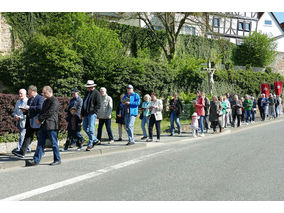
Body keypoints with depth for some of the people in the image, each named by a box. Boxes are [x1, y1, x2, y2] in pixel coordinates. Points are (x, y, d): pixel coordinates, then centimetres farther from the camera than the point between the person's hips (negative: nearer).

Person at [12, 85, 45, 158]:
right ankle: (22, 152, -2)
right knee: (27, 137, 2)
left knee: (40, 138, 4)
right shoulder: (29, 99, 20)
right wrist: (25, 111, 4)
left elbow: (40, 108, -23)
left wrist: (29, 107, -19)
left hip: (36, 122, -8)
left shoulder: (40, 98, -7)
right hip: (30, 122, 8)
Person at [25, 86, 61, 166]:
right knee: (40, 143, 6)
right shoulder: (45, 101, 20)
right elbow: (42, 111, 23)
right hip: (44, 125, 8)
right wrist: (39, 119, 3)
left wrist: (40, 119, -9)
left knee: (54, 143, 0)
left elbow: (50, 112, -15)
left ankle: (57, 160, 10)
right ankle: (36, 160, 7)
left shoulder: (55, 101, -8)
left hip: (51, 125, -8)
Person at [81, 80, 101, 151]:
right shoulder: (87, 92, 19)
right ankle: (95, 140, 21)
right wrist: (82, 113, 16)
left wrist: (93, 112, -17)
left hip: (92, 114, -8)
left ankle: (90, 144, 0)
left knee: (91, 129, -8)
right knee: (85, 128, 10)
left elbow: (98, 105, -11)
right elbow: (84, 103, 22)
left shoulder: (96, 93, -5)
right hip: (86, 113, 9)